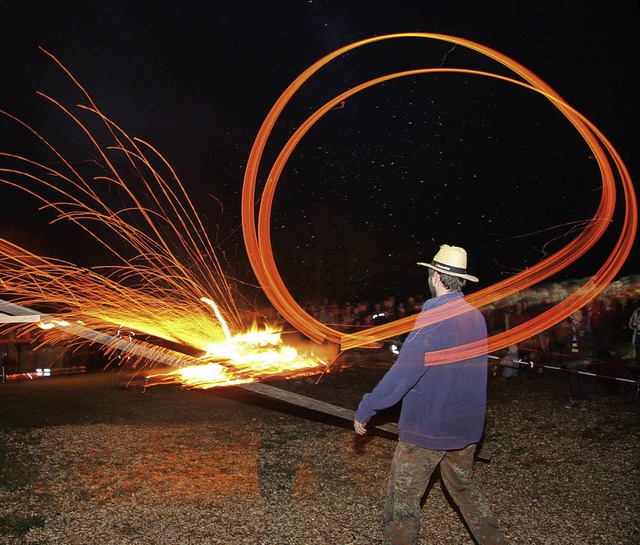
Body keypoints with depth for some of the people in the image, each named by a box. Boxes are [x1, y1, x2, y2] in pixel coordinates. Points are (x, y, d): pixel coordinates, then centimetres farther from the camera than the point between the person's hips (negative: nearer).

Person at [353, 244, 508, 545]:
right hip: (467, 428, 8)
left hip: (427, 430, -7)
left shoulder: (431, 323, -23)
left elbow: (399, 379, -22)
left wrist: (364, 411, -12)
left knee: (402, 500, 6)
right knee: (463, 486, 26)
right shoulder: (477, 318, 0)